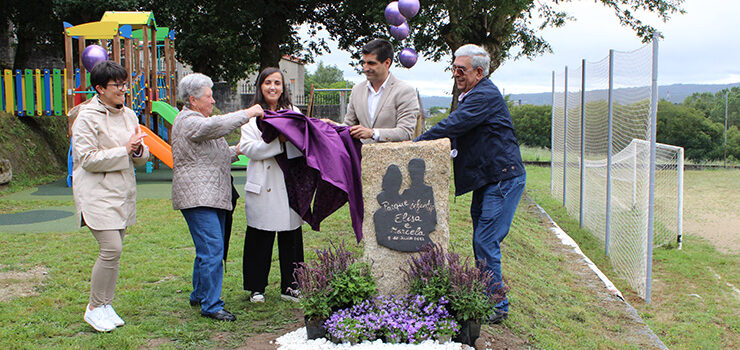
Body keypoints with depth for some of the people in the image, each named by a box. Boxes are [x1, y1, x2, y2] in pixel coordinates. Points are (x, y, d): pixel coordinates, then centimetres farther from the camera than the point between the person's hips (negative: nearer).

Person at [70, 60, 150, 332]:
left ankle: (106, 305, 20)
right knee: (111, 249, -13)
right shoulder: (86, 118, -8)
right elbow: (88, 159, -15)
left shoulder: (129, 115, 12)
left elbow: (141, 157, 16)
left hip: (123, 192, 7)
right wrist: (124, 149, -17)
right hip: (98, 193, -7)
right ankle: (94, 308, 3)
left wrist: (138, 149, -8)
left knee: (114, 250, 8)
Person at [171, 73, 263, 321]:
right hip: (197, 197, -11)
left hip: (213, 196, 11)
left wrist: (236, 151, 25)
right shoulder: (188, 122, -10)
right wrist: (247, 114, -22)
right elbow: (215, 126, -29)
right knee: (212, 250, -13)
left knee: (209, 249, 14)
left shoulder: (198, 119, 25)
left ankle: (199, 295, 27)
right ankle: (211, 305, -9)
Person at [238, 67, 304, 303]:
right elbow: (249, 149, -6)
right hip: (263, 186, -2)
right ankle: (256, 288, 13)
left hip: (290, 184, 2)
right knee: (260, 238, 1)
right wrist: (278, 141, -16)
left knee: (291, 237, 5)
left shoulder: (293, 113, 14)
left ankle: (290, 286, 15)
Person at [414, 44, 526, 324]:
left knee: (486, 243, -9)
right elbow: (454, 135, 20)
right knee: (482, 243, 13)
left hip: (503, 180, -10)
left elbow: (451, 126, -23)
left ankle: (497, 306, 0)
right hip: (486, 181, 10)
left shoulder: (486, 95, -16)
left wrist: (415, 144, -19)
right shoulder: (471, 96, 18)